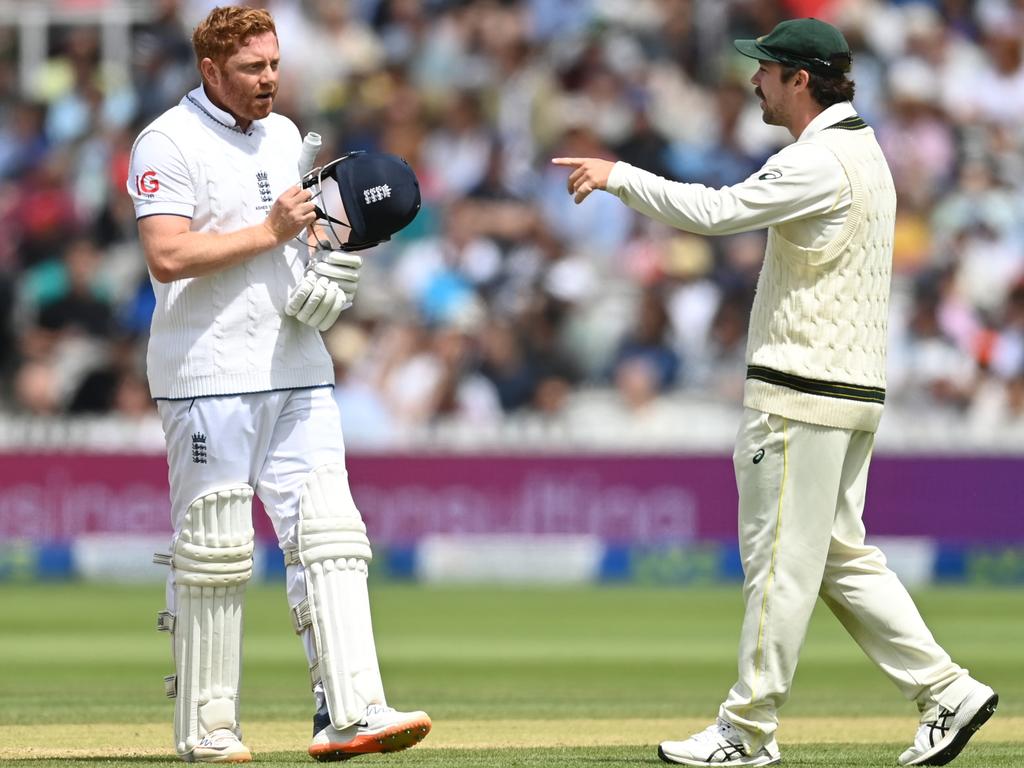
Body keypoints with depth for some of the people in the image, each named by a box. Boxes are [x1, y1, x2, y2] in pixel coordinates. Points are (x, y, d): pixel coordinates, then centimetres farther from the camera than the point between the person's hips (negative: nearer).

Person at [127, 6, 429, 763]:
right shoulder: (170, 144, -8)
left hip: (296, 369, 7)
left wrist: (329, 274, 5)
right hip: (210, 375, -7)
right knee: (213, 553, -1)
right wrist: (272, 231, -17)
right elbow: (168, 255, -20)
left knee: (327, 533, -4)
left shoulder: (285, 135, 15)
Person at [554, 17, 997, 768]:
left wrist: (618, 176, -13)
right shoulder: (864, 151, 16)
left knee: (780, 557, -4)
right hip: (852, 392, 10)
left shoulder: (821, 163, -17)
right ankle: (946, 690, 9)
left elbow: (715, 211, -23)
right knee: (839, 556, 14)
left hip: (805, 394, -10)